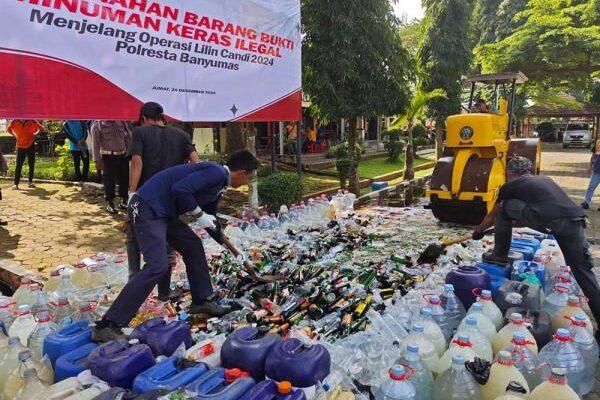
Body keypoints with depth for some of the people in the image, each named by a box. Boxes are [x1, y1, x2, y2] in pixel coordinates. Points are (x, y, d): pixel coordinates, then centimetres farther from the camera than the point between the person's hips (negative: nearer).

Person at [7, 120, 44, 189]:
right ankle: (16, 184, -3)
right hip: (20, 146, 0)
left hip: (31, 145, 0)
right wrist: (15, 135, 2)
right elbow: (8, 129, 11)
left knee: (31, 165, 5)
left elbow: (41, 128, 2)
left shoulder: (31, 121, -11)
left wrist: (34, 134, -2)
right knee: (18, 165, -5)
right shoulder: (14, 122, -9)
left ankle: (30, 182, 16)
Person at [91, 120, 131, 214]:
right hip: (108, 157, -4)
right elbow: (96, 143, -6)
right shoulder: (97, 125, -1)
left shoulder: (121, 123, 11)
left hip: (123, 156, 4)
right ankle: (109, 203, 14)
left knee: (125, 179, 8)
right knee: (109, 181, -1)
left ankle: (123, 201, 23)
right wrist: (97, 160, -11)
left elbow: (128, 139, 14)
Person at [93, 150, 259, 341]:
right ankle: (108, 325, -12)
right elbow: (180, 189, -26)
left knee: (193, 246, 16)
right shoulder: (216, 173, -15)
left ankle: (200, 301, 27)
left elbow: (211, 221, 29)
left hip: (162, 211, 11)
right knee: (157, 266, -17)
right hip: (147, 208, -11)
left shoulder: (219, 182, 17)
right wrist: (199, 214, -12)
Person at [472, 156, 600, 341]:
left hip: (547, 220, -6)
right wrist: (514, 222, 63)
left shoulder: (511, 185, 21)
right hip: (575, 220, 6)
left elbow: (492, 215, 33)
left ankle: (500, 254, 22)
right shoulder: (544, 179, 36)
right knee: (582, 271, 15)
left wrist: (478, 231, 51)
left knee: (504, 206, 16)